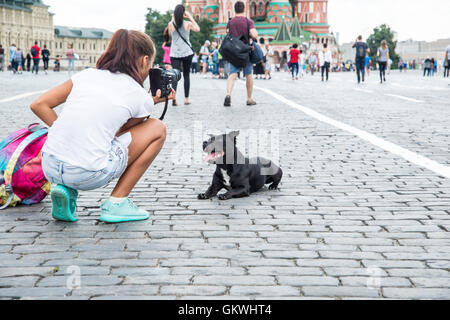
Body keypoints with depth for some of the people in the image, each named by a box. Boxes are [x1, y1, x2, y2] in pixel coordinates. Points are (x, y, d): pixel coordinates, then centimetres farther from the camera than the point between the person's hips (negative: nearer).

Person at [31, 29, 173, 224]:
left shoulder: (87, 75, 12)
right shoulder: (141, 97, 1)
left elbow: (39, 105, 10)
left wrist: (65, 133, 13)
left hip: (50, 169, 6)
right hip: (88, 176, -5)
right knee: (157, 129, 14)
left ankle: (66, 188, 13)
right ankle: (117, 202, 12)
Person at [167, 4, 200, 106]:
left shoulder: (171, 24, -3)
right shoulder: (188, 24, -5)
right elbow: (197, 29, 12)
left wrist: (173, 19, 16)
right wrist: (191, 17, 11)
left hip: (174, 53, 0)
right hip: (187, 52, 0)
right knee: (186, 75, 13)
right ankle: (186, 98, 15)